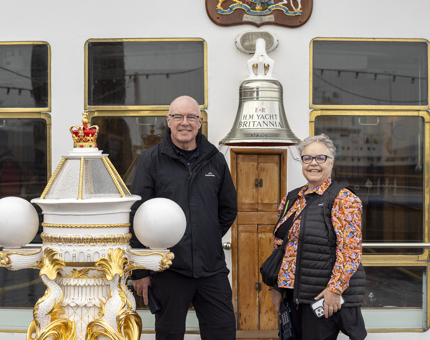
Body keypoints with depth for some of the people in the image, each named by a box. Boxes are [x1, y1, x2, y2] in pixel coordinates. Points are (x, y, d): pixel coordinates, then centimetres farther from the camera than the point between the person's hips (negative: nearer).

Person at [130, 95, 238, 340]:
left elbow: (229, 207, 20)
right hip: (169, 268, -3)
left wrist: (209, 238, 10)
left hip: (212, 267, 3)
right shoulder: (151, 160, -2)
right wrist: (140, 271, -6)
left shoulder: (215, 159, 9)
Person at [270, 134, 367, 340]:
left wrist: (335, 289, -21)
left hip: (327, 295, -7)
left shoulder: (343, 199, -9)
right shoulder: (291, 199, 12)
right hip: (294, 293, 7)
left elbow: (350, 250, -16)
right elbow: (280, 247, 17)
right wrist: (277, 287, 13)